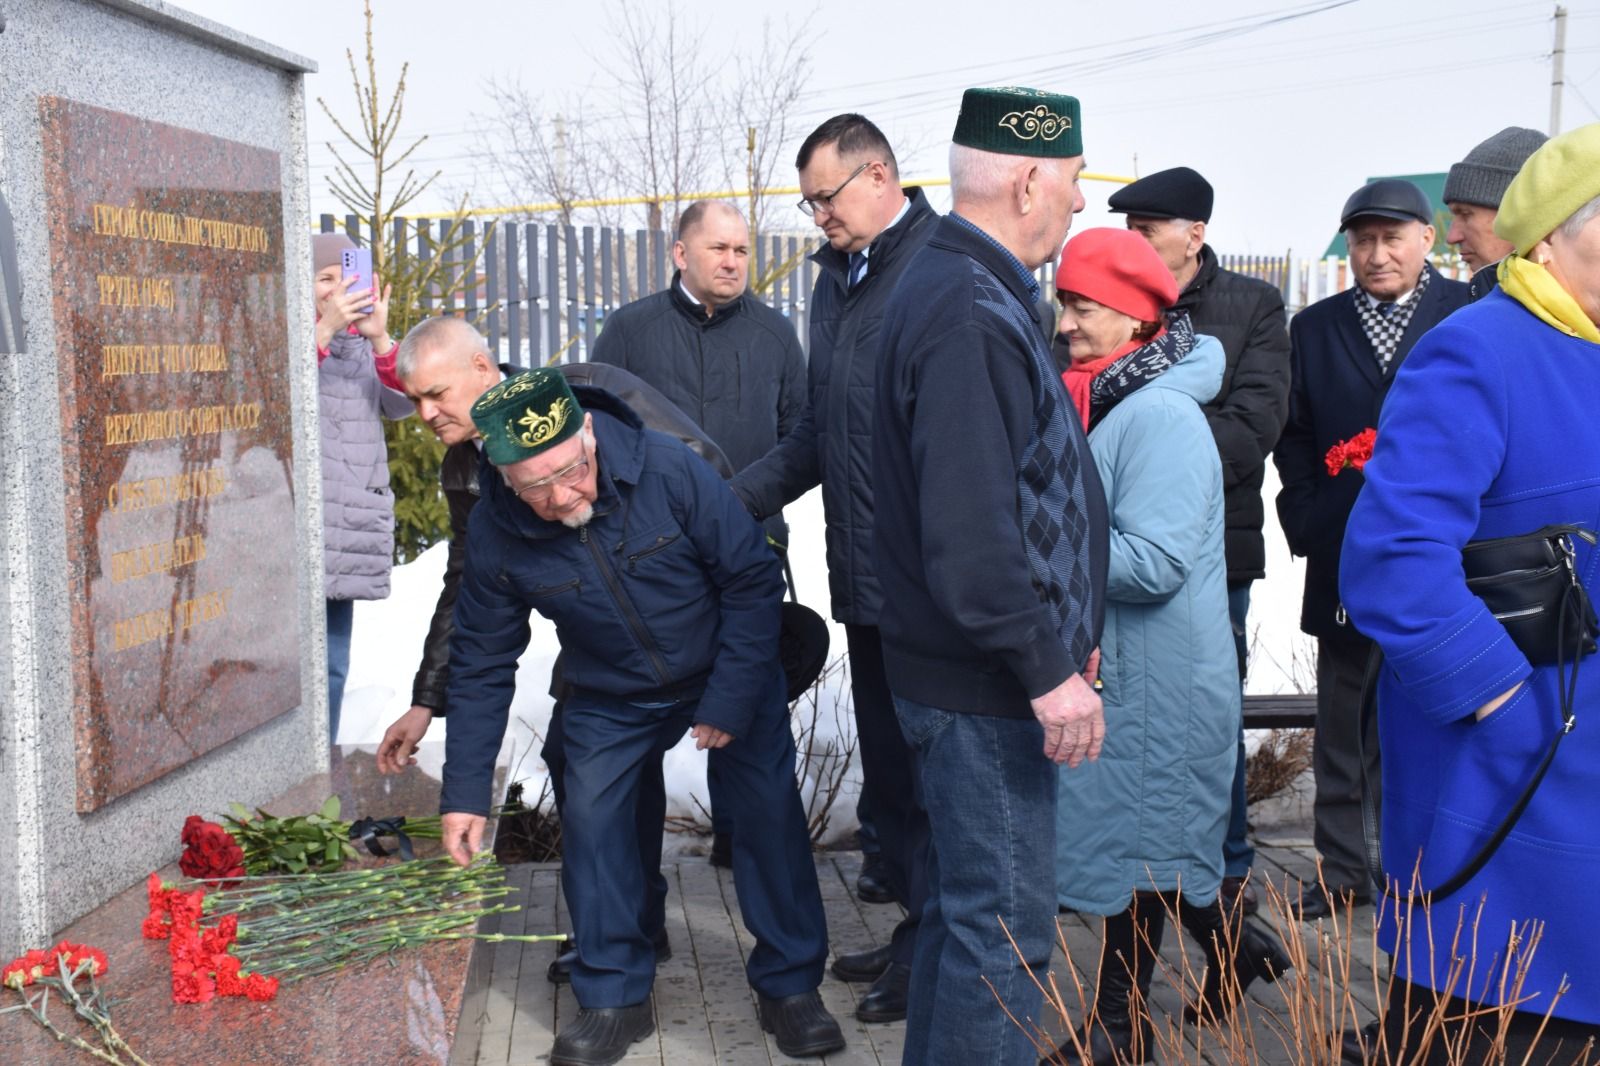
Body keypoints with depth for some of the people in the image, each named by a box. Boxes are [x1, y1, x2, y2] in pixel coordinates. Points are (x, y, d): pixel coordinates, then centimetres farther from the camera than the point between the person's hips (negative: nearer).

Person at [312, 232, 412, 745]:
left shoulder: (364, 345, 15)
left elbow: (401, 403, -1)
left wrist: (379, 339, -17)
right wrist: (325, 328, -28)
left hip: (351, 528, 5)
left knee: (333, 664, 11)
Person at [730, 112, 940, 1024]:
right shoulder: (838, 275, 15)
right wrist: (738, 498, 13)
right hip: (868, 571, 9)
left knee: (925, 764, 3)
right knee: (885, 761, 17)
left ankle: (935, 949, 17)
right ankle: (915, 924, 32)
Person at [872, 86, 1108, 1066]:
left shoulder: (966, 289, 13)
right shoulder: (968, 316, -21)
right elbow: (969, 533, -27)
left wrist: (1059, 638, 17)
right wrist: (1048, 668, -21)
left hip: (976, 671, 11)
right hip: (985, 687, -11)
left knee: (967, 904, 22)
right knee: (1005, 930, 0)